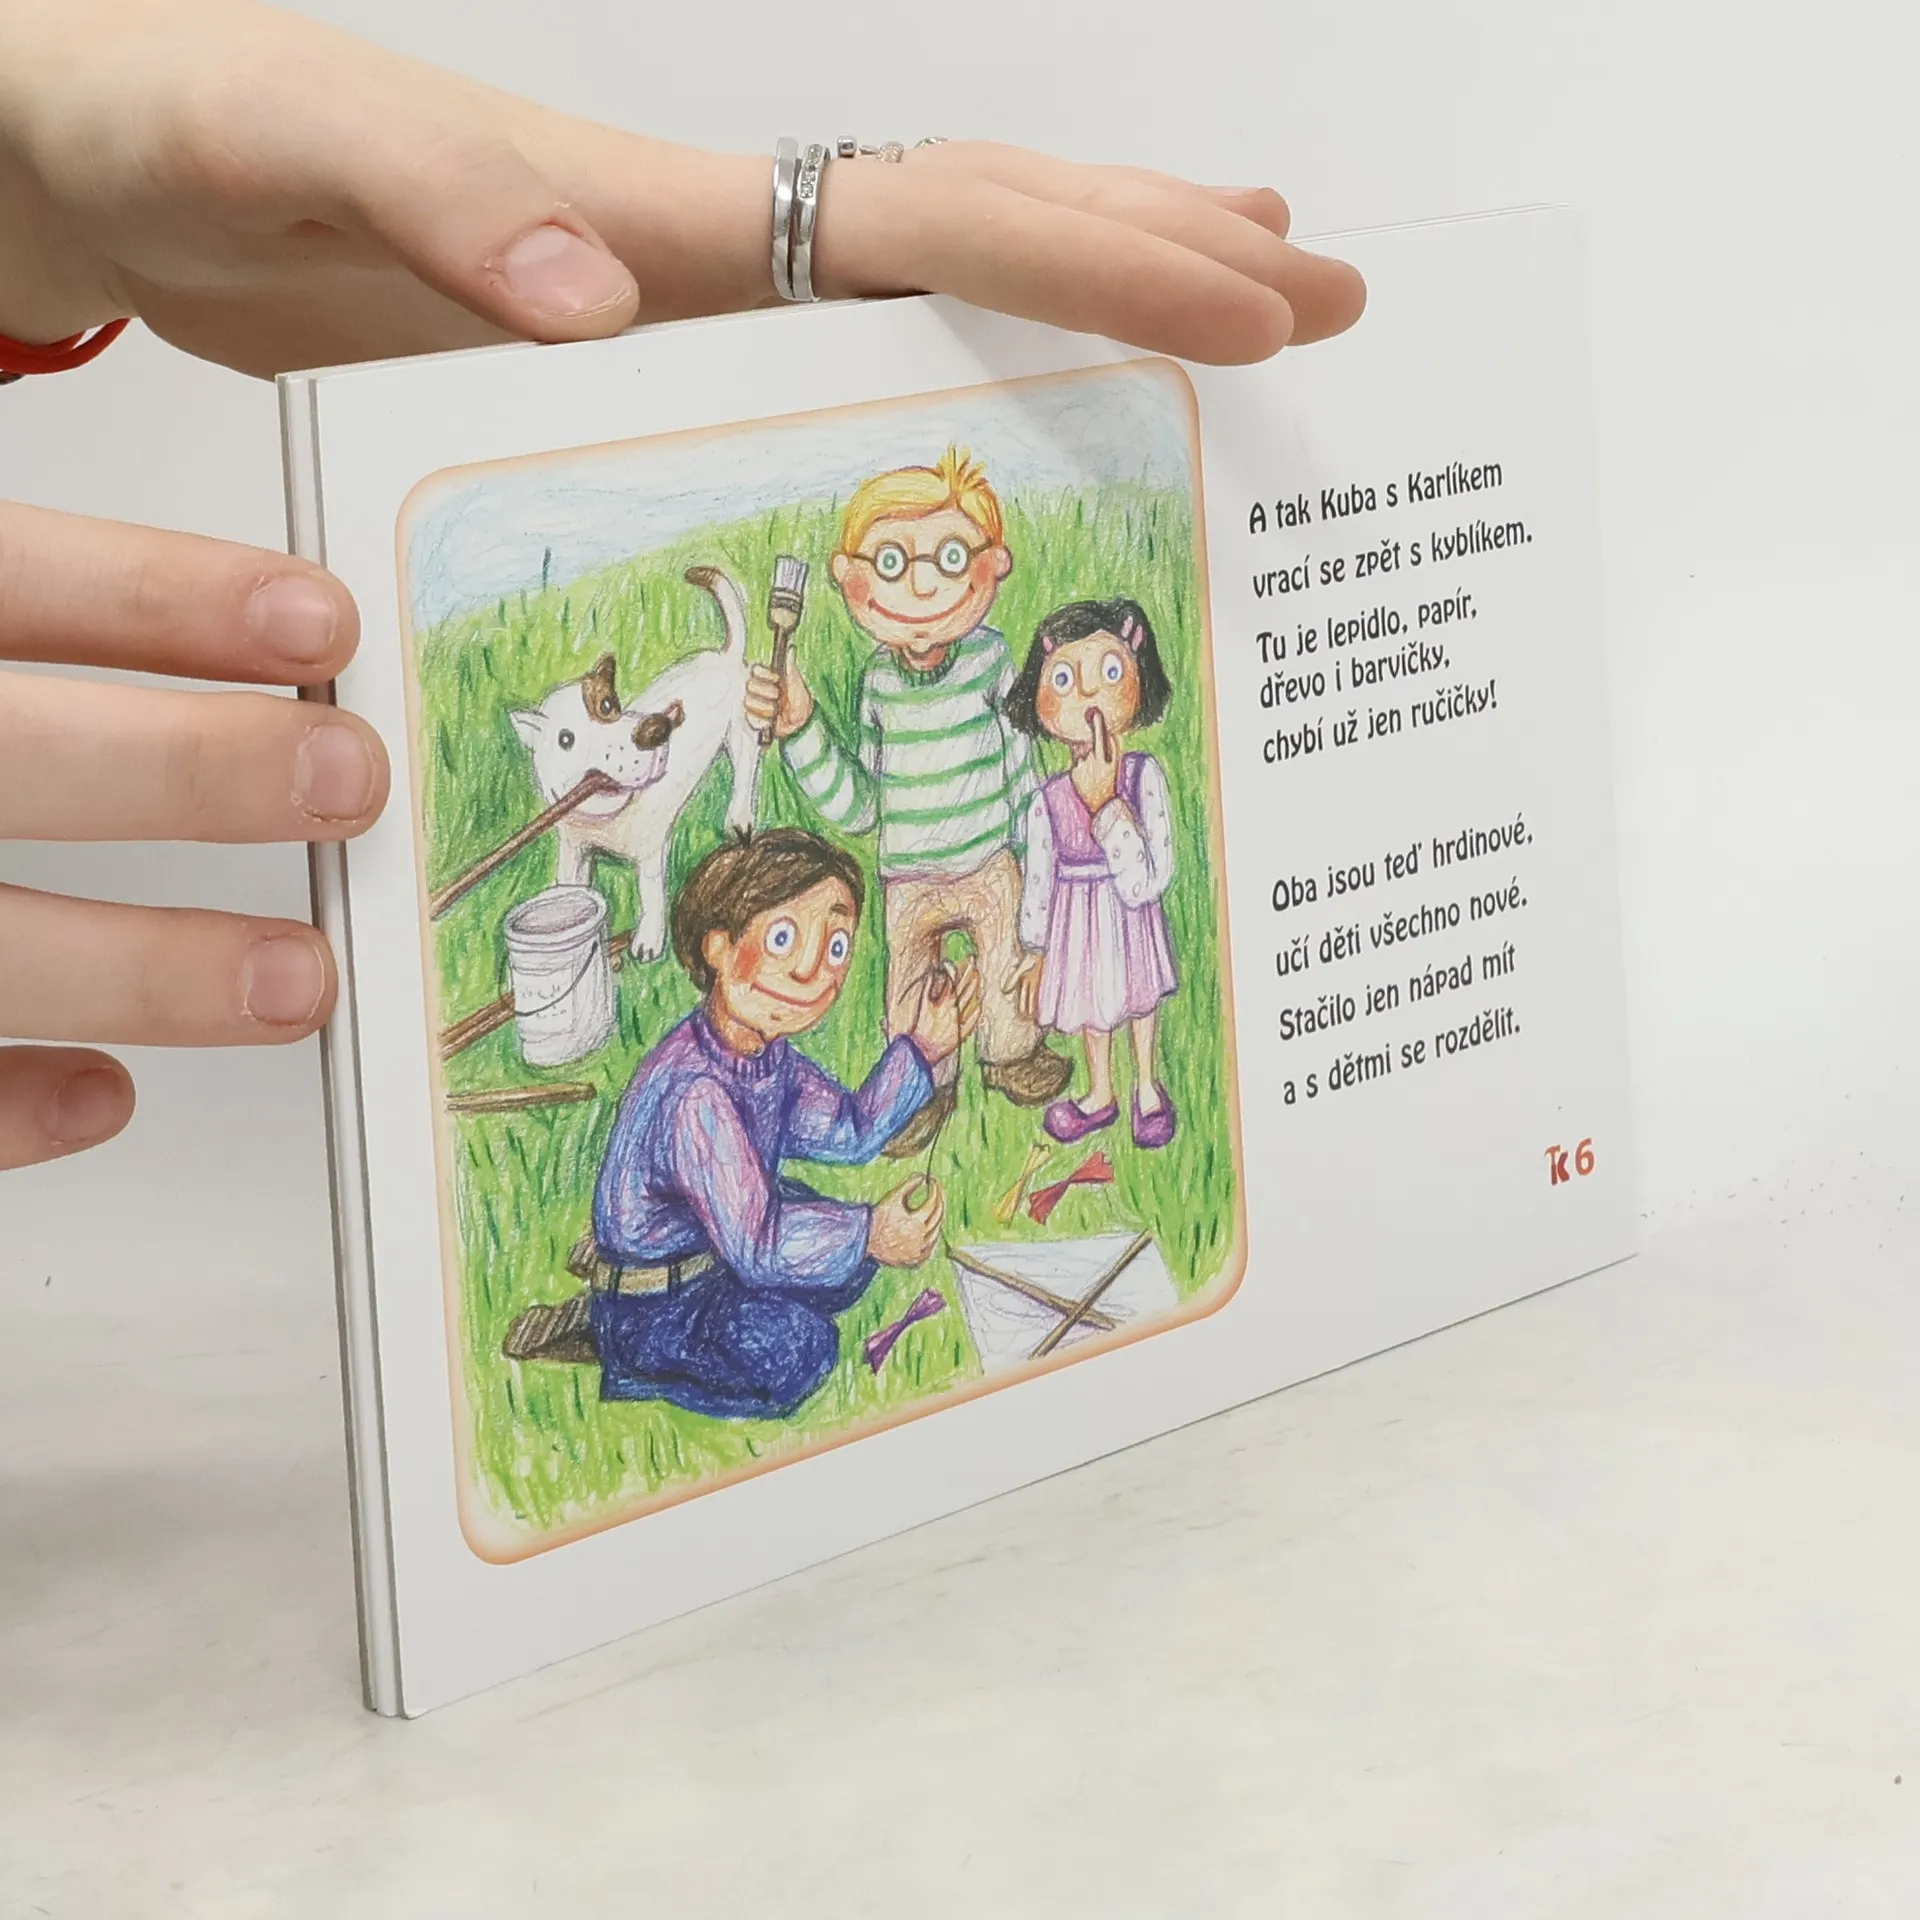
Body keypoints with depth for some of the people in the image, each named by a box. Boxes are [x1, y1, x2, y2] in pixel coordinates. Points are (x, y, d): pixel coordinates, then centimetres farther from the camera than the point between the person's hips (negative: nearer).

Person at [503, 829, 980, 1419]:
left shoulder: (768, 1051, -4)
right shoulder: (696, 1094, -33)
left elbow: (850, 1132, 10)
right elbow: (755, 1244, -32)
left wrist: (920, 1050, 3)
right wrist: (868, 1235, -30)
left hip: (710, 1236, 10)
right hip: (648, 1298, -10)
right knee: (795, 1349, -30)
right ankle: (616, 1346, -10)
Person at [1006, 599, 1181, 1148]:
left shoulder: (1143, 776, -21)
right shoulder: (1048, 801, -16)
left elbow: (1145, 881, -28)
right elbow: (1038, 881, -4)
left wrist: (1105, 805, -32)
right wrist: (1036, 955, 2)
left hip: (1132, 916, -1)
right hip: (1078, 921, 1)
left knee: (1141, 994, 20)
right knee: (1092, 1004, 20)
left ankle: (1146, 1086, 44)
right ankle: (1100, 1094, 44)